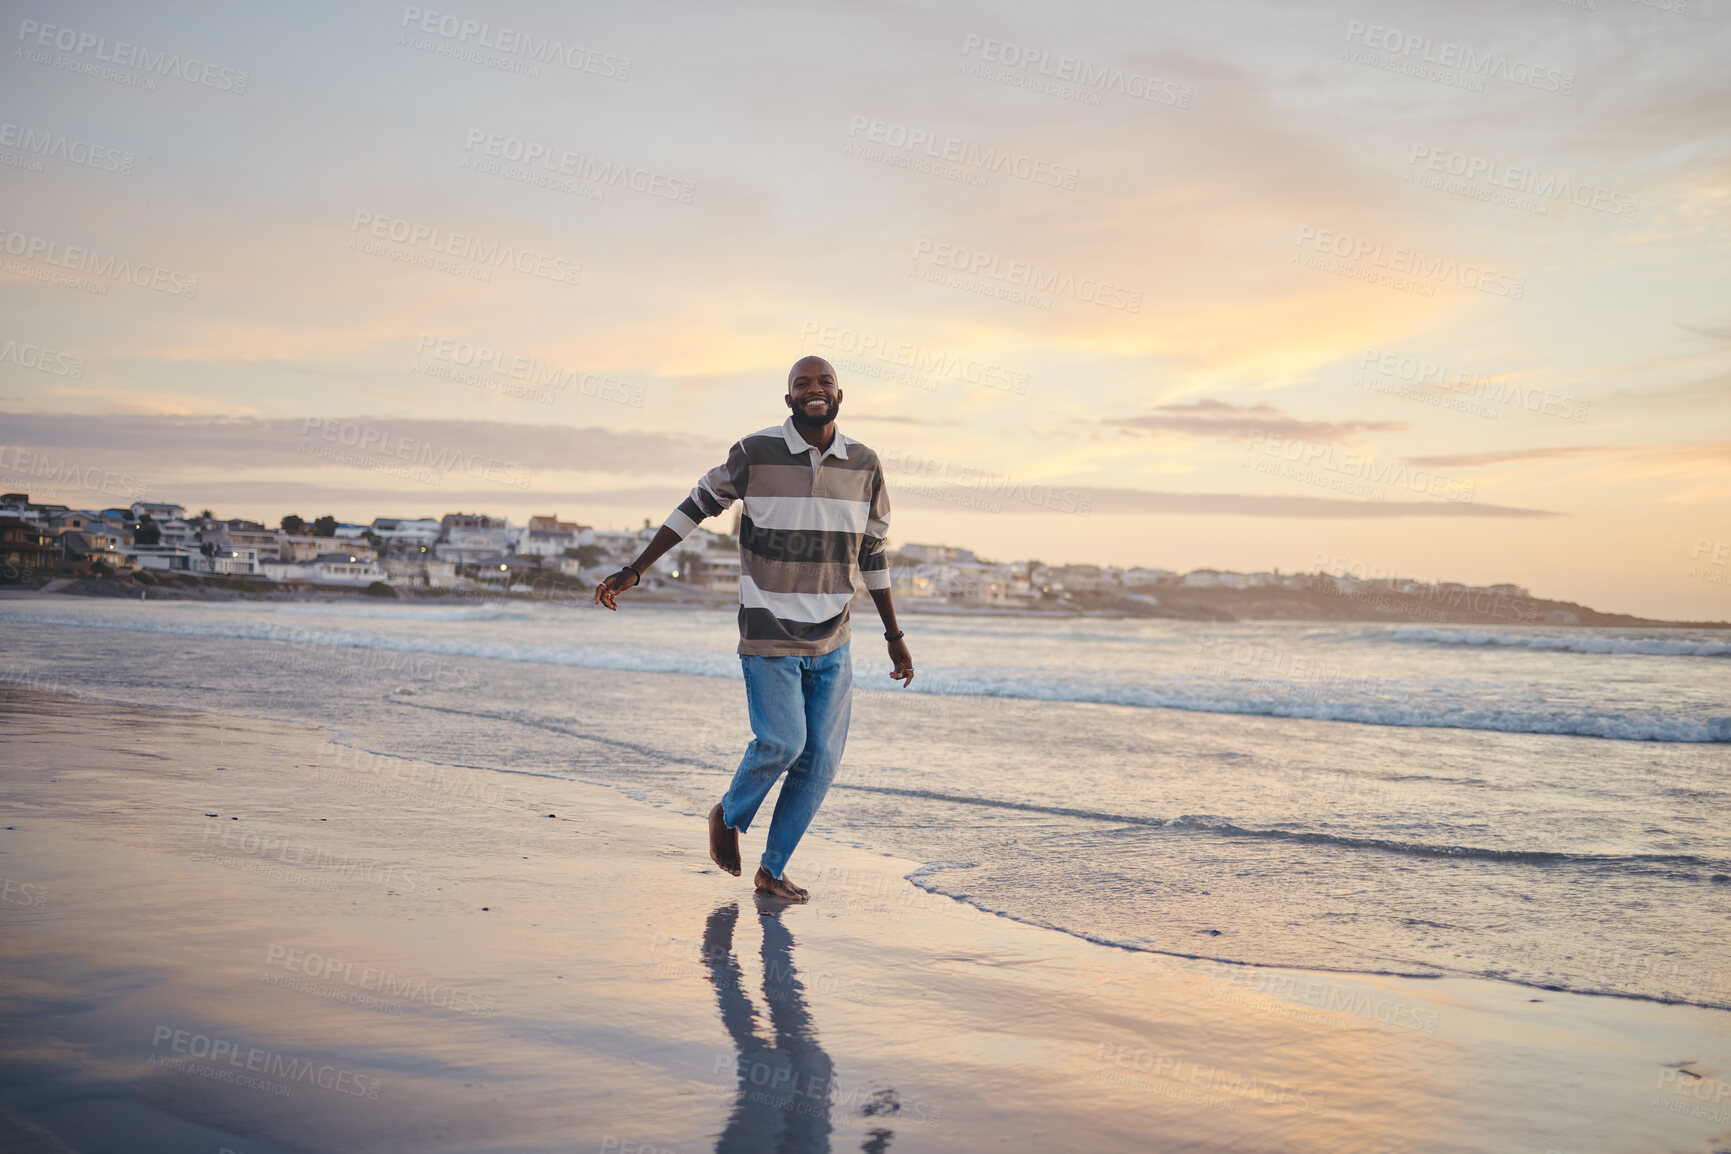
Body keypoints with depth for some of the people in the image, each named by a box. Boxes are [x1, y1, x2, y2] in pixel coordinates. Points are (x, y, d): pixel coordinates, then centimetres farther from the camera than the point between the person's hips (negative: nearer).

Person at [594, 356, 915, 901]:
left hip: (832, 642, 4)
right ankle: (729, 815, 20)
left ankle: (772, 869, 16)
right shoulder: (756, 453, -7)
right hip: (769, 635, -4)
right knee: (781, 742, -12)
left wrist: (894, 636, 15)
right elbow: (695, 507, 2)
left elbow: (872, 555, 12)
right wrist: (633, 570, 1)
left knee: (821, 758, 1)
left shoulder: (865, 465, 4)